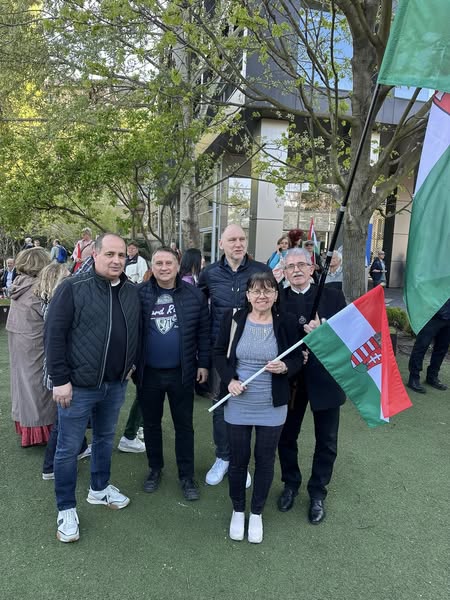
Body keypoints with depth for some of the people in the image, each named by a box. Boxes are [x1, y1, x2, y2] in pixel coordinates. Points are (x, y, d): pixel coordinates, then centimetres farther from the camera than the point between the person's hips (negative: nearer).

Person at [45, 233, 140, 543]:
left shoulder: (133, 291, 2)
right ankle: (66, 509, 27)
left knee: (106, 439, 22)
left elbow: (137, 331, 15)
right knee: (69, 448, 8)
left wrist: (131, 363, 7)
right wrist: (61, 379, -15)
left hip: (116, 384, 5)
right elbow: (55, 334, -13)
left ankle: (100, 488, 43)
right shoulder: (73, 288, -13)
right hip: (78, 385, -5)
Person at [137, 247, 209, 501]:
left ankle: (187, 475, 28)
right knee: (151, 423, 17)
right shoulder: (139, 294, -6)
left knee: (184, 425, 12)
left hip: (182, 373, 0)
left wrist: (204, 363, 0)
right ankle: (155, 468, 39)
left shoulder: (194, 295, -5)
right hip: (148, 373, 1)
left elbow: (204, 331, 1)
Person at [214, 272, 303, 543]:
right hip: (237, 404, 1)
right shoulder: (234, 319, -6)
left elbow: (298, 359, 0)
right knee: (237, 459, 14)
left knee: (265, 460, 14)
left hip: (272, 406, 0)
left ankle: (257, 513, 38)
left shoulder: (287, 322, -8)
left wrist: (284, 367, -22)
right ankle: (238, 510, 39)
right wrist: (229, 379, -14)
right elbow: (219, 353, 2)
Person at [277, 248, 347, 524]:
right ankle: (291, 484, 43)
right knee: (287, 436, 17)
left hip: (326, 379, 0)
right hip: (290, 379, 1)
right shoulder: (277, 299, -4)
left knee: (327, 442, 15)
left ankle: (317, 493, 38)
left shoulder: (333, 296, -5)